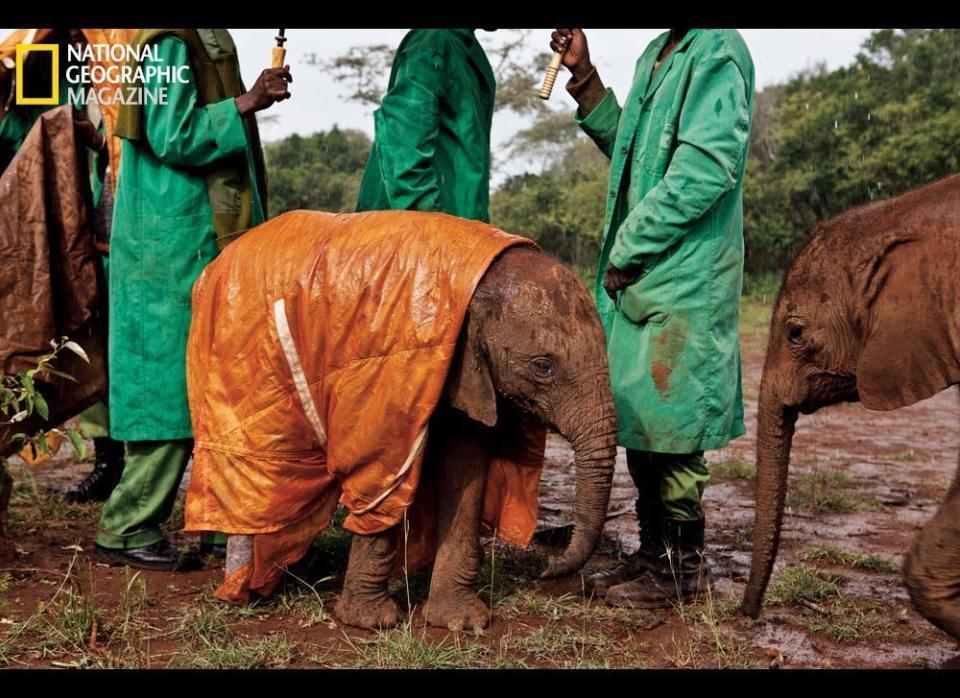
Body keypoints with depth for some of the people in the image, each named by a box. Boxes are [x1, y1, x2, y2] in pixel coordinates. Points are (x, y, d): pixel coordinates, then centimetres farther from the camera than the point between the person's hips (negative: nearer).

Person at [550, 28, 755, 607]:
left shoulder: (717, 51, -11)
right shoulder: (660, 52, 17)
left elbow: (706, 170, -21)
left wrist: (627, 251, -15)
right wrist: (583, 76, 13)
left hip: (683, 282, -9)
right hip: (640, 278, 9)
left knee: (670, 432, -1)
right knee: (641, 424, 14)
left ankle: (682, 571, 14)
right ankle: (653, 555, 27)